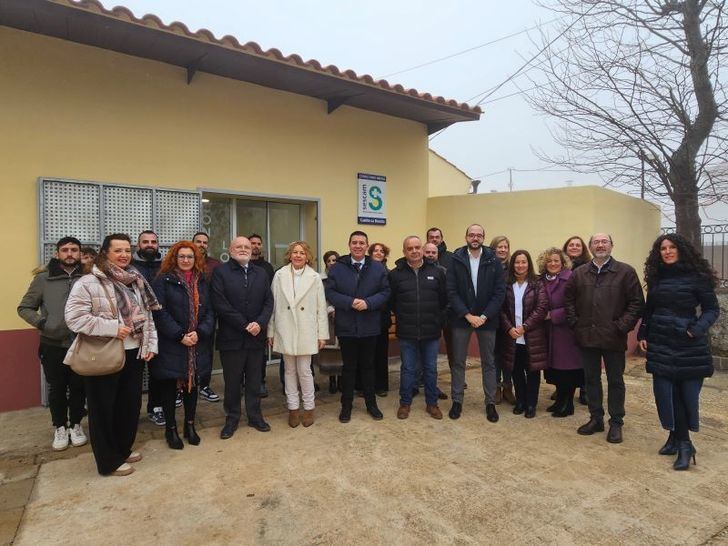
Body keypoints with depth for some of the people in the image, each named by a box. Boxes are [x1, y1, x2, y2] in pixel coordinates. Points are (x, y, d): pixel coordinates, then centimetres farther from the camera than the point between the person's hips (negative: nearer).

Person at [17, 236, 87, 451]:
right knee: (57, 389, 12)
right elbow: (24, 308, 4)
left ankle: (76, 424, 30)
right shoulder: (43, 278, -2)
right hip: (52, 345, 0)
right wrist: (42, 323, -10)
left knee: (79, 387, 11)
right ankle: (60, 427, 30)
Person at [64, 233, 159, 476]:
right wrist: (112, 328, -21)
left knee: (130, 403, 17)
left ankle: (124, 448, 37)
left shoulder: (137, 281, 9)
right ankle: (109, 460, 23)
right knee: (104, 407, 8)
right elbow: (74, 318, -17)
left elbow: (147, 316, 12)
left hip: (134, 353, 6)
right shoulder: (88, 283, -11)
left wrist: (151, 344, 5)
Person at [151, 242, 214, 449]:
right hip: (171, 345, -4)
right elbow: (160, 313, -11)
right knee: (170, 386, 6)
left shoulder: (202, 282, 9)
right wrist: (180, 335, -16)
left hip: (197, 345, 4)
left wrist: (200, 333, -11)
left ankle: (190, 425, 28)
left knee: (192, 384, 13)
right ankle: (171, 428, 23)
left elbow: (209, 311, 4)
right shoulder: (163, 281, -4)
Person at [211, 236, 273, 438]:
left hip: (256, 336, 3)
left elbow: (268, 301, 5)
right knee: (232, 381, 9)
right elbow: (220, 304, -12)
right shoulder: (220, 272, -3)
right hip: (231, 337, -3)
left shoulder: (261, 273, 10)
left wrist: (259, 323, -12)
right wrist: (244, 325, -14)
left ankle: (255, 416, 28)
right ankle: (232, 419, 25)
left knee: (254, 380, 13)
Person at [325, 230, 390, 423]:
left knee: (368, 366, 15)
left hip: (370, 326, 1)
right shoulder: (337, 267, -1)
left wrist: (368, 303, -17)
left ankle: (371, 403, 31)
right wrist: (350, 302, -19)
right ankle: (346, 405, 25)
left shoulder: (378, 268, 2)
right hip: (346, 326, -1)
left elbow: (385, 292, -2)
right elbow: (330, 293, -6)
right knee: (349, 367, 10)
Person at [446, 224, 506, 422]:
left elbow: (500, 292, -4)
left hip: (486, 319, 1)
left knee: (488, 362, 11)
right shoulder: (456, 259, -4)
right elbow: (451, 291, -7)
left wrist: (484, 316, -12)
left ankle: (490, 403, 24)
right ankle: (457, 401, 23)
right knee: (458, 362, 9)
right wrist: (468, 315, -13)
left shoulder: (493, 260, -3)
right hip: (461, 318, 0)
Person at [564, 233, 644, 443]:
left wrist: (621, 326, -11)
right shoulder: (579, 273, 6)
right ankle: (596, 419, 28)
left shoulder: (625, 272, -3)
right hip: (587, 337, 3)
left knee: (615, 381, 9)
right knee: (591, 379, 13)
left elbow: (637, 302, -5)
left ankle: (616, 423, 23)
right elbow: (568, 299, 13)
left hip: (613, 338, -3)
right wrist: (575, 322, 3)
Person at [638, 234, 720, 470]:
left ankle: (681, 441, 15)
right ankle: (679, 439, 17)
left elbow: (712, 309, -2)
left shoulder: (696, 276, -4)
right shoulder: (656, 277, 9)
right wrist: (643, 334, 8)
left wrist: (697, 329, -17)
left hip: (688, 345, -4)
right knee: (665, 392, 3)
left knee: (687, 393, 0)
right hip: (660, 344, 4)